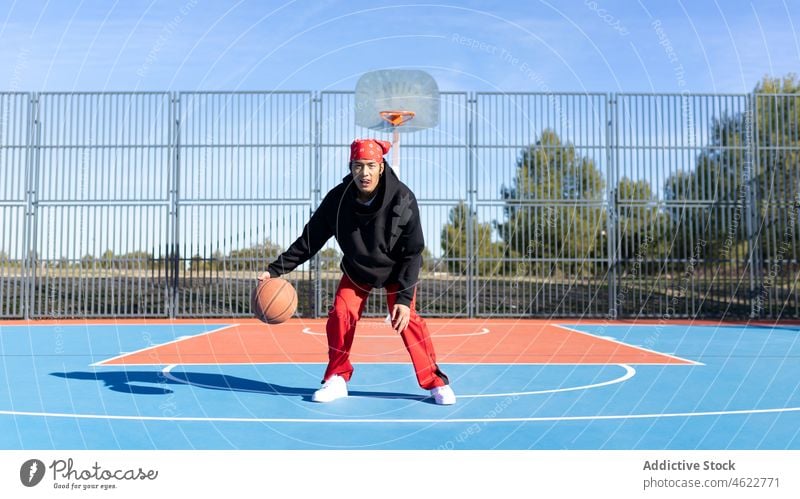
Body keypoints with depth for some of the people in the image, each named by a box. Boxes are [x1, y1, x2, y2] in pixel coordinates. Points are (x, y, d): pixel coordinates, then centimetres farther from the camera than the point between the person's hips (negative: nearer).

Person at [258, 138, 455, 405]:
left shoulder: (402, 198, -30)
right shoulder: (338, 198, -25)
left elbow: (413, 252, -24)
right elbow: (309, 240, -16)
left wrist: (404, 298, -30)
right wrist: (275, 270, -23)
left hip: (396, 270, -2)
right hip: (356, 268, 2)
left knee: (407, 319, -15)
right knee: (340, 315, -10)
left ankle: (436, 382, 0)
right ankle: (337, 380, 9)